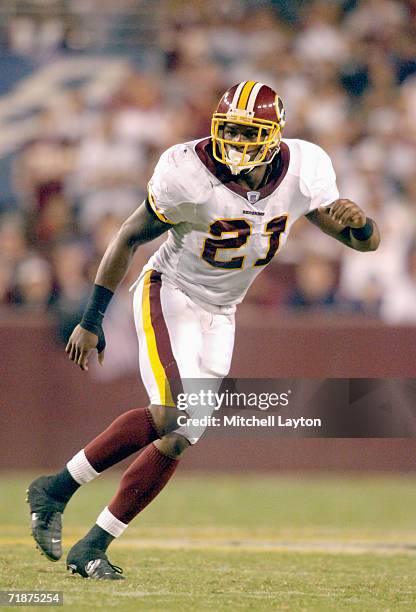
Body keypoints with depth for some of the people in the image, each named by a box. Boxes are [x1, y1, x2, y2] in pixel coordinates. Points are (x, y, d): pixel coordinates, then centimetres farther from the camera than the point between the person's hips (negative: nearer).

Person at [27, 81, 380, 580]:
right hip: (168, 294, -5)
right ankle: (58, 489, -12)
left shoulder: (302, 172, -10)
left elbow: (367, 243, -5)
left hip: (219, 314, 5)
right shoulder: (189, 175, -22)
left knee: (178, 438, -2)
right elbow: (129, 238, -9)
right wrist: (91, 321, -7)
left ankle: (93, 548, 6)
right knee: (173, 418, -26)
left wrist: (356, 222, -31)